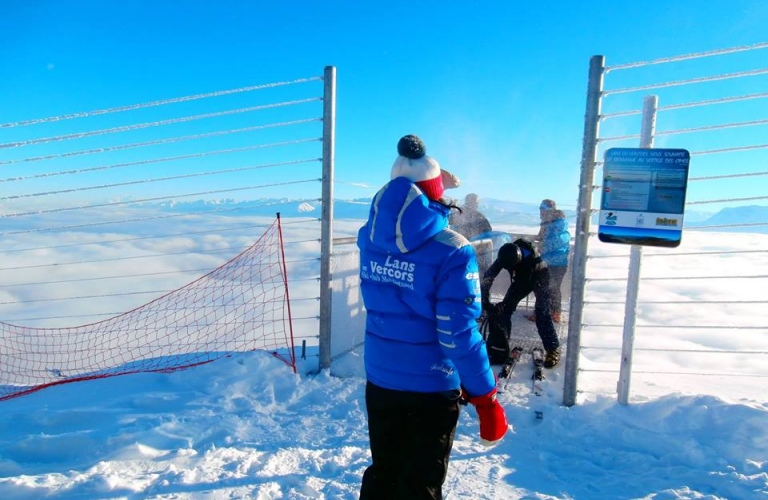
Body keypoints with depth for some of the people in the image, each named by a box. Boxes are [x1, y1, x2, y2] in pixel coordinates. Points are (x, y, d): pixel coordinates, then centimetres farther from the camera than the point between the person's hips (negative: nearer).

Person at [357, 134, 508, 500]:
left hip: (379, 380, 5)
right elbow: (459, 335, -23)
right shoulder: (451, 251, -21)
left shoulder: (369, 237, -5)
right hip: (430, 387, -5)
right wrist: (486, 399, -12)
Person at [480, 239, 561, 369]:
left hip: (539, 278, -4)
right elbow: (488, 277, -26)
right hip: (523, 278, 4)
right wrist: (485, 301, -34)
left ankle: (553, 349, -10)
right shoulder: (506, 256, -30)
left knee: (542, 314, -20)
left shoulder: (532, 259, -42)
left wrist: (502, 305, -38)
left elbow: (522, 287, -37)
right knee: (505, 309, -5)